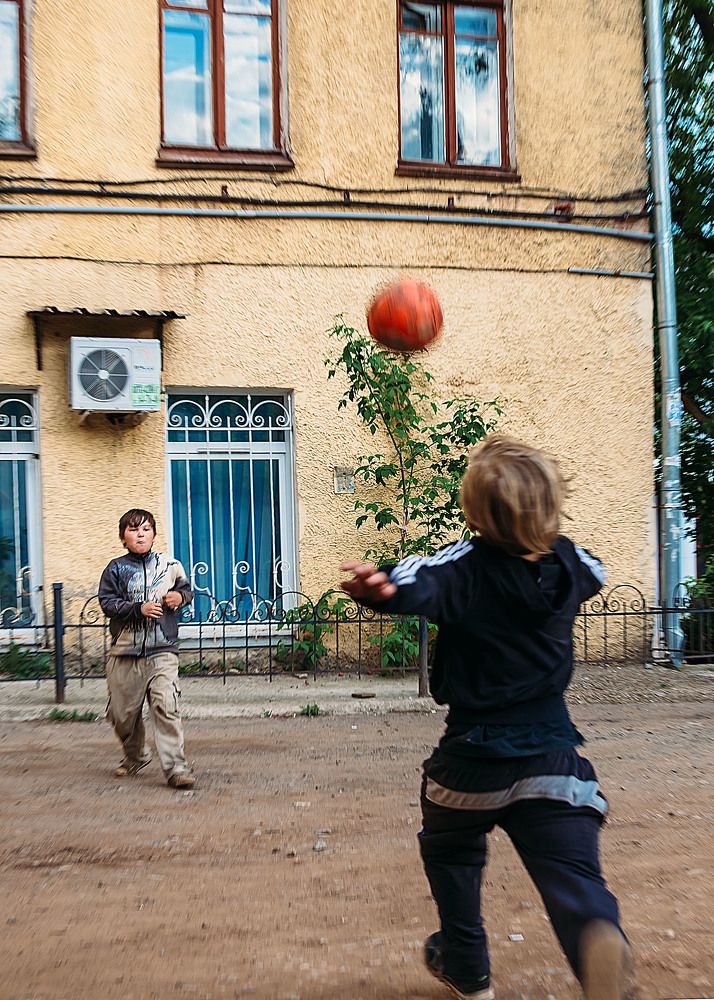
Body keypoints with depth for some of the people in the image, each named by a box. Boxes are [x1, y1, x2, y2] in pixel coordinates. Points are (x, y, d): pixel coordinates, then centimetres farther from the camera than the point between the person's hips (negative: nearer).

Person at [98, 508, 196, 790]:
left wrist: (180, 596, -2)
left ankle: (175, 767, -9)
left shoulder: (169, 564, 6)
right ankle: (135, 757, 38)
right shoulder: (116, 569, 3)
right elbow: (107, 602, -5)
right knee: (122, 712, 11)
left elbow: (186, 588, 20)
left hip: (161, 651, -1)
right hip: (125, 652, 1)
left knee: (166, 706, -15)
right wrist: (138, 608, -17)